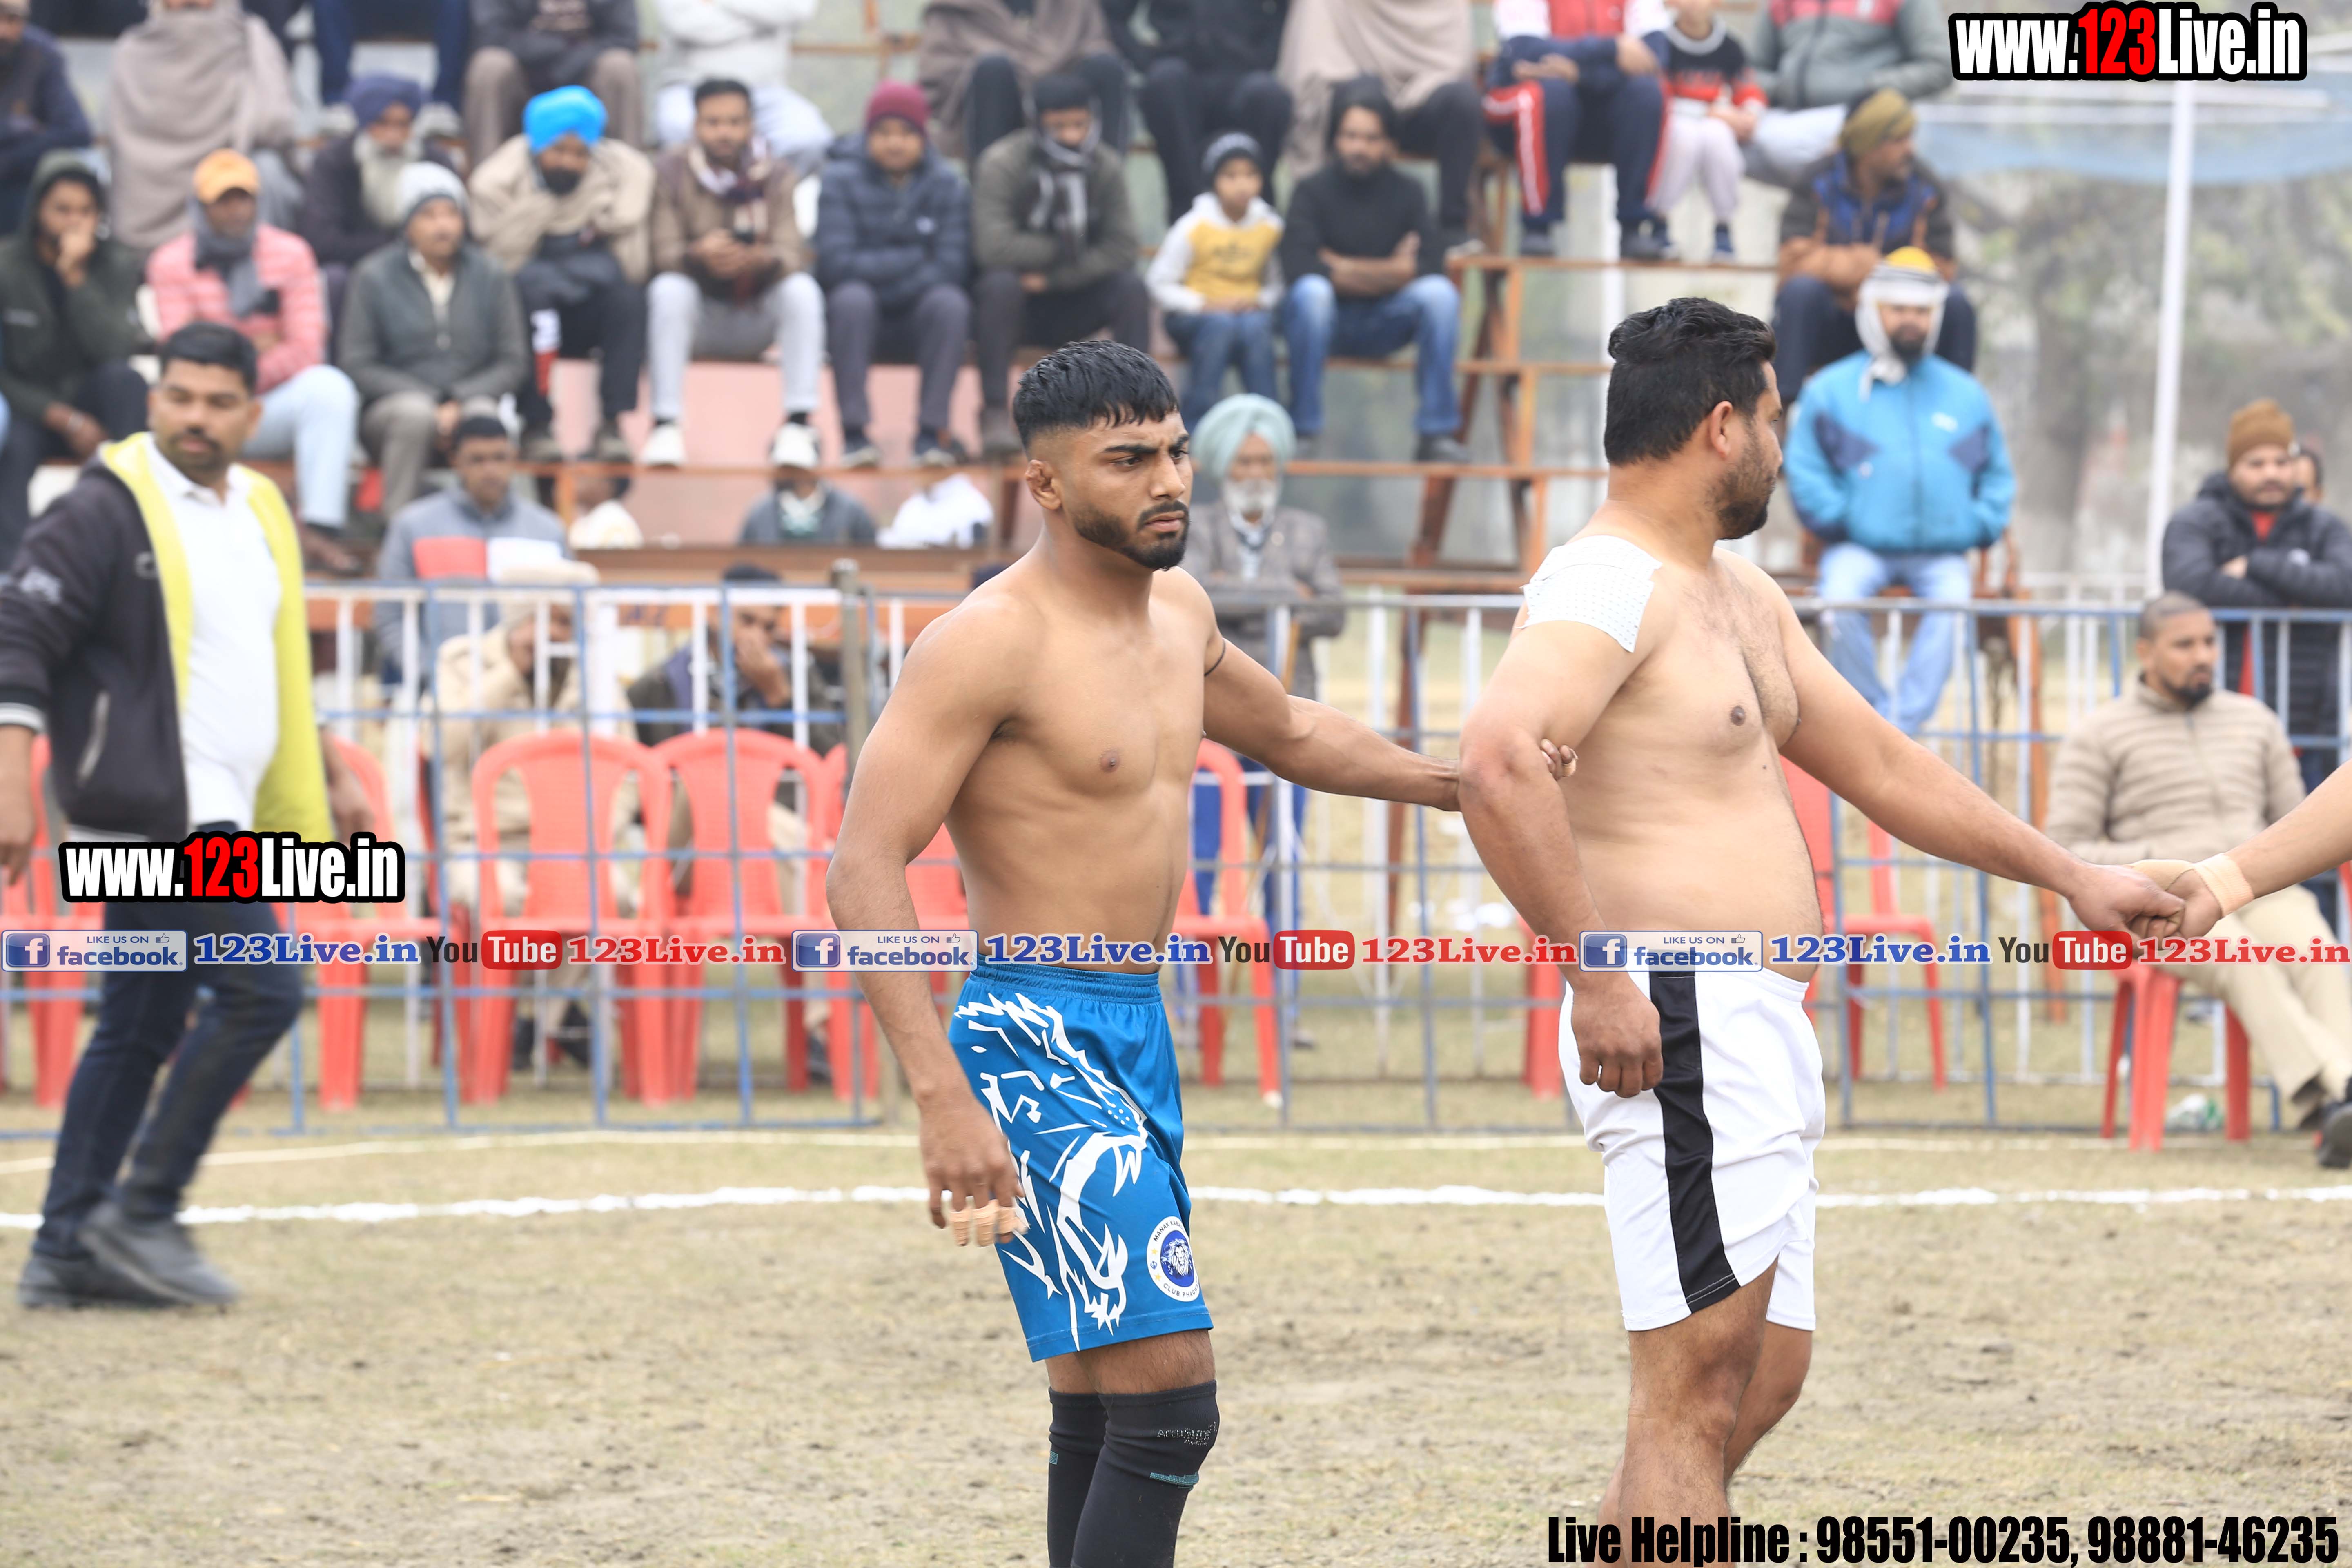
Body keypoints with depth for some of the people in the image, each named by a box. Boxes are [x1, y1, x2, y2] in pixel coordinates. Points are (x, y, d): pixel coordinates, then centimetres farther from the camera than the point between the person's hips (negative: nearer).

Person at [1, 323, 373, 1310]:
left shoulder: (260, 514, 17)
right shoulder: (109, 508, -9)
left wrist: (332, 780, 27)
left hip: (216, 816, 9)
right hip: (150, 808, -9)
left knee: (141, 1030, 9)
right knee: (260, 990, -14)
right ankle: (140, 1216, -8)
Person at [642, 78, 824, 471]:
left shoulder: (775, 175, -2)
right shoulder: (671, 173, -6)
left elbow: (793, 255, -14)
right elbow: (662, 254, -15)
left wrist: (762, 260, -38)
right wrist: (699, 255, -38)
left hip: (758, 319, 1)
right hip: (698, 318, -1)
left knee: (802, 289, -26)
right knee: (668, 290, -32)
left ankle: (799, 421, -28)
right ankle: (665, 424, -34)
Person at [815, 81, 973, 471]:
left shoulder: (948, 186, -1)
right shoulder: (842, 180, -5)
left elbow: (951, 268, -11)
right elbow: (836, 263, -15)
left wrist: (879, 269, -18)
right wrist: (914, 259, -15)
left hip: (919, 323, 1)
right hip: (859, 321, -1)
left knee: (951, 302, -30)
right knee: (852, 297, -33)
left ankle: (931, 430, -27)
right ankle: (854, 431, -31)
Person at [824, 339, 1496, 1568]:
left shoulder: (1177, 614, 11)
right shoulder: (994, 640, -15)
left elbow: (1284, 730, 33)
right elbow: (863, 868, -20)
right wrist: (944, 1101, -27)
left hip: (1140, 1039, 9)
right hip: (1036, 1043, -9)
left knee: (1101, 1415, 14)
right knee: (1168, 1401, -18)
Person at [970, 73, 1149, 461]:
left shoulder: (1107, 167, -4)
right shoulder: (1002, 165, -15)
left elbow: (1121, 250, -12)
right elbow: (993, 248, -28)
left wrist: (1052, 276, -22)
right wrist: (1062, 250, -17)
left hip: (1071, 306, 3)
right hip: (1014, 304, -3)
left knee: (1132, 288, -23)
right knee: (1001, 284, -36)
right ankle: (994, 415, -34)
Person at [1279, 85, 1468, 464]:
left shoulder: (1407, 192, 1)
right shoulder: (1313, 191, -6)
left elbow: (1430, 267, -12)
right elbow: (1298, 268, -22)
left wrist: (1346, 269, -15)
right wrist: (1389, 271, -15)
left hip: (1385, 325, 2)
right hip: (1328, 320, -2)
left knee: (1440, 293, -25)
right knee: (1311, 291, -35)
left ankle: (1436, 432, -22)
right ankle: (1303, 430, -25)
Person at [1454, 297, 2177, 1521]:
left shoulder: (1740, 595, 20)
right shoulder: (1609, 584, -13)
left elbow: (1880, 765, 30)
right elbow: (1498, 759, -31)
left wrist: (2068, 876, 33)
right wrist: (1598, 979, -28)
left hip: (1761, 1038, 11)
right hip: (1681, 1027, -11)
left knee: (1763, 1373, 16)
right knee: (1697, 1392, -11)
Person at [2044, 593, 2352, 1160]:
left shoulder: (2253, 721, 23)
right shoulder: (2099, 736, 9)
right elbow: (2066, 853, 2)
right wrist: (2154, 862, -12)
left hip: (2260, 893, 3)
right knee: (2244, 961, -40)